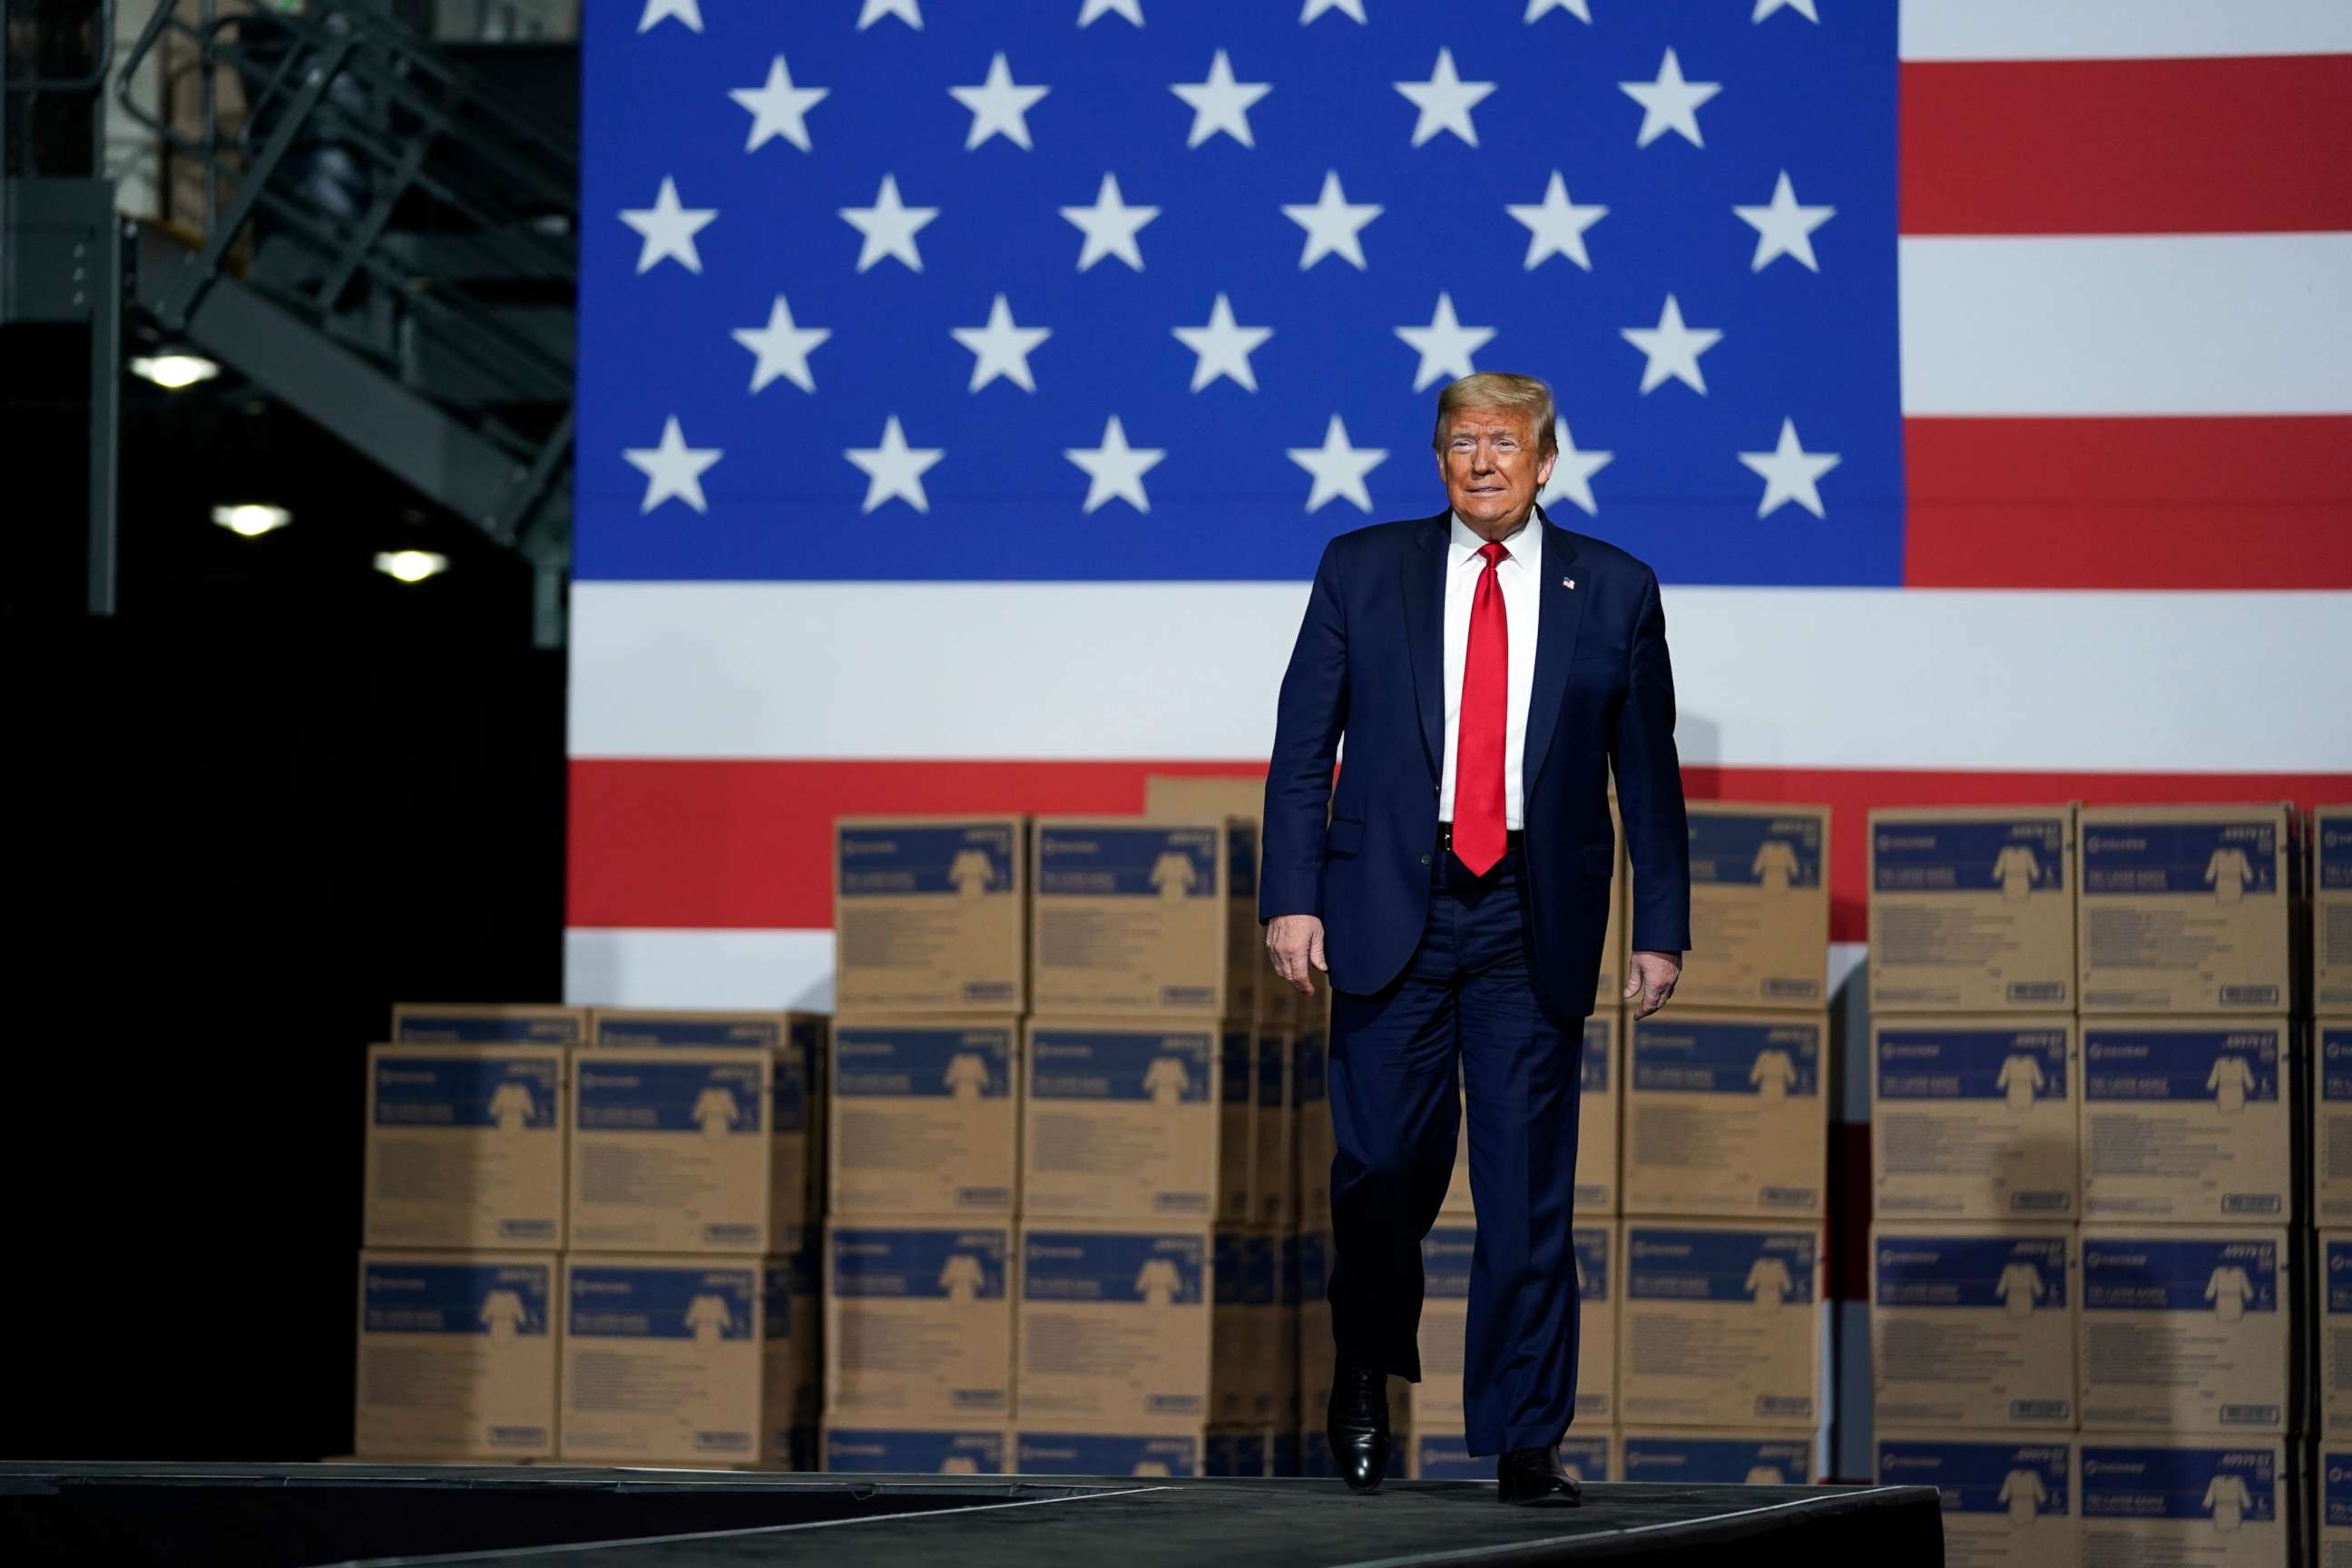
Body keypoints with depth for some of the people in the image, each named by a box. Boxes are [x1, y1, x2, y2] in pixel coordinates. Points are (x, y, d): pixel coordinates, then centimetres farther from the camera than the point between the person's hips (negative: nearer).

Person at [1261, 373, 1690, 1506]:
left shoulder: (1612, 591, 6)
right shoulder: (1362, 570, 6)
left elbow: (1647, 773, 8)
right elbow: (1302, 745, 4)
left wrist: (1661, 931, 2)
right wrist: (1291, 896, -5)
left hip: (1534, 922, 0)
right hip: (1389, 905, 0)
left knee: (1529, 1187, 0)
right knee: (1383, 1163, 0)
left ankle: (1525, 1443, 6)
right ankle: (1367, 1370, 26)